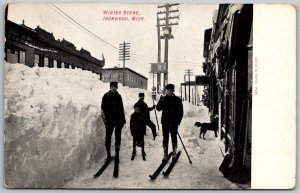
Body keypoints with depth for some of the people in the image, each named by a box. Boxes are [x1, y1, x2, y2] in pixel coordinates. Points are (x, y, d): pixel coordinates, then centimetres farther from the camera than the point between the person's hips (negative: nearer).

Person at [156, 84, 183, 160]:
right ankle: (165, 154, 7)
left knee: (174, 137, 6)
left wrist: (178, 121, -6)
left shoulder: (177, 100, 2)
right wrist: (160, 101, -20)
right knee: (165, 138, 2)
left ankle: (174, 152, 20)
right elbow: (158, 108, -3)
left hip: (174, 122, 0)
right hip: (165, 122, 1)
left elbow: (181, 112, 4)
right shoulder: (164, 99, 3)